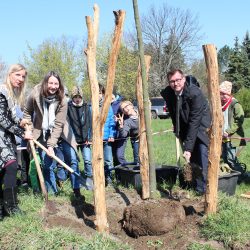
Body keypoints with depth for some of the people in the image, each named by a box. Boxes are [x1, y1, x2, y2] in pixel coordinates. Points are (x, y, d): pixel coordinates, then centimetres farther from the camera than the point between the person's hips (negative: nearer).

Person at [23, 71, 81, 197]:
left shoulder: (62, 100, -20)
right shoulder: (35, 95, -17)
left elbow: (58, 124, -22)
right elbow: (27, 112, 2)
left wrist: (51, 145, -26)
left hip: (60, 133, 0)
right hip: (42, 134, 0)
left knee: (72, 160, -5)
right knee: (47, 165, -3)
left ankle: (77, 190, 9)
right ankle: (52, 193, 12)